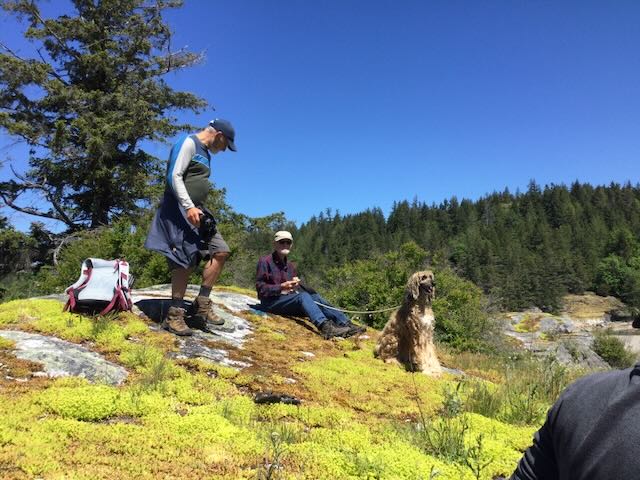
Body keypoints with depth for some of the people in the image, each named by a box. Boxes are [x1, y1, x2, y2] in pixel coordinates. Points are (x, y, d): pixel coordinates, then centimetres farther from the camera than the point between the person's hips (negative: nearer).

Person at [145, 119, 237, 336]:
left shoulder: (205, 153, 22)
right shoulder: (188, 143, -5)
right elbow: (174, 176, -16)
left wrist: (199, 209, 18)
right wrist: (188, 206, -24)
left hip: (195, 212, 9)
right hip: (180, 211, -9)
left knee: (220, 251, 1)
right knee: (186, 261, -12)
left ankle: (201, 305, 4)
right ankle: (174, 316, -3)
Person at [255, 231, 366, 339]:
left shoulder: (290, 266, 20)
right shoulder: (265, 261, -1)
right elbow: (260, 287, -9)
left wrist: (296, 284, -6)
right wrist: (281, 287, -20)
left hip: (289, 300, 7)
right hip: (271, 302, -6)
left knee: (314, 297, -18)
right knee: (302, 296, -31)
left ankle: (346, 324, -30)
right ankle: (325, 327, -54)